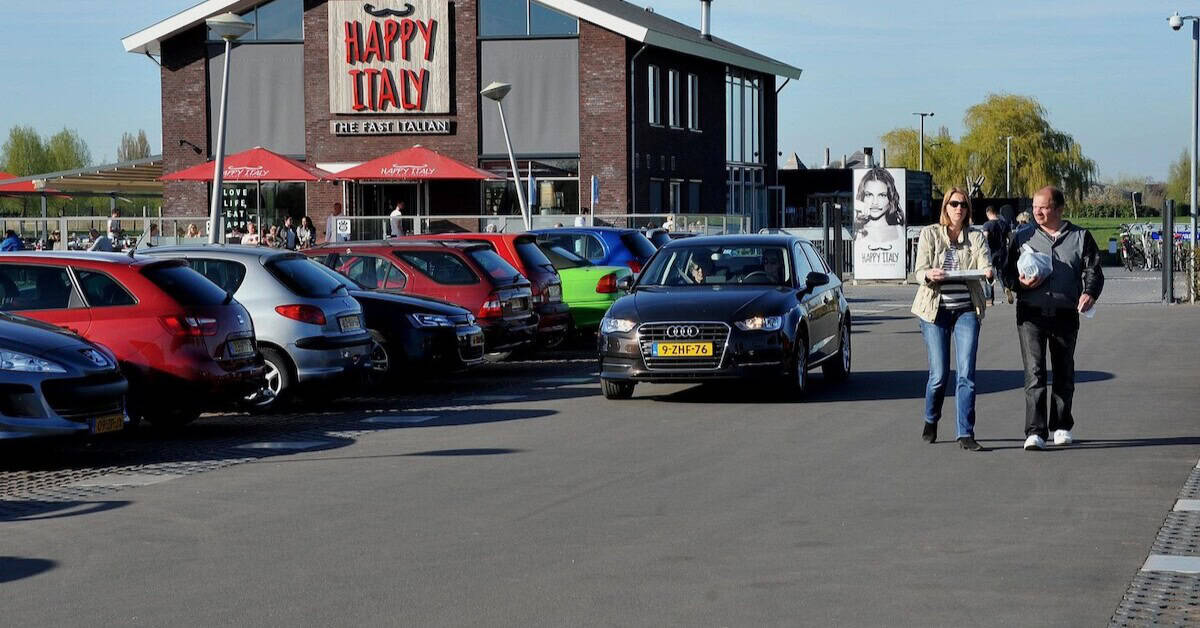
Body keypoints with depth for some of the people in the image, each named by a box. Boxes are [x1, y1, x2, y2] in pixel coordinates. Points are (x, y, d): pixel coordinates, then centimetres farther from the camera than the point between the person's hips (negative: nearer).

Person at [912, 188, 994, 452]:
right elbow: (920, 271, -4)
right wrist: (930, 274, -28)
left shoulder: (976, 237, 8)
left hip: (966, 310, 1)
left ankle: (965, 434, -5)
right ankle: (930, 420, 26)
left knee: (966, 373, -7)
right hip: (934, 310, -1)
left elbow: (985, 264, -7)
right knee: (939, 374, -2)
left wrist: (987, 272, -31)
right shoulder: (929, 234, 3)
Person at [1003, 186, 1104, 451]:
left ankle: (1062, 426, 26)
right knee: (1034, 371, -12)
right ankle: (1035, 431, -15)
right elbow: (1008, 272, 13)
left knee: (1064, 372, 11)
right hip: (1031, 314, -1)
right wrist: (1021, 283, -9)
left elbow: (1093, 270, 5)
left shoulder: (1080, 237, 8)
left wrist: (1090, 293, -15)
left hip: (1065, 315, 1)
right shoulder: (1023, 237, 11)